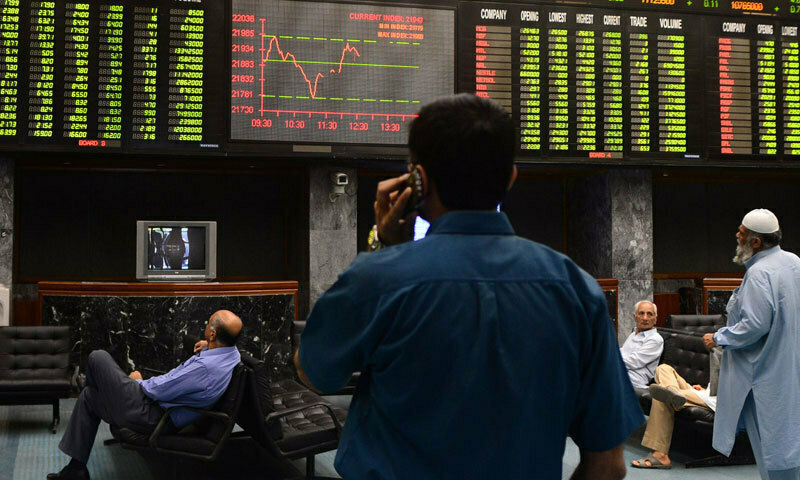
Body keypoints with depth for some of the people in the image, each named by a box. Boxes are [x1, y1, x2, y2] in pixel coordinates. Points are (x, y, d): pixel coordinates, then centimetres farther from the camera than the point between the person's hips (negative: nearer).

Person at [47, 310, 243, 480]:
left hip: (149, 416, -10)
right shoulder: (232, 353, -5)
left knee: (98, 357, -2)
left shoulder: (206, 366, -33)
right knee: (87, 397, 23)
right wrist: (208, 347, 4)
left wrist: (138, 381, -2)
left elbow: (157, 390, -22)